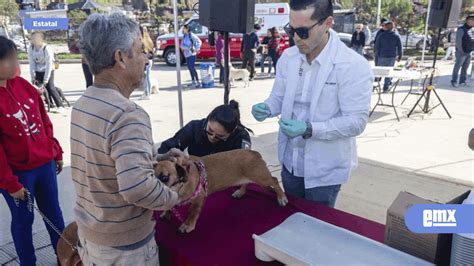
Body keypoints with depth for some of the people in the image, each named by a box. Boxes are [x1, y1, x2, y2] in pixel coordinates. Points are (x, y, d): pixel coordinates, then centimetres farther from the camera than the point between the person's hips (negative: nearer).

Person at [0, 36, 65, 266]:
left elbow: (44, 121, 8)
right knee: (23, 219, 13)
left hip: (45, 163, 6)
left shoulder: (22, 84, 0)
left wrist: (56, 152, 11)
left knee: (53, 212, 18)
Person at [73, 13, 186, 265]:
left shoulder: (82, 103, -1)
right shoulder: (128, 115, -30)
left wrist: (158, 158, 7)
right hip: (123, 245, -7)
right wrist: (175, 196, -20)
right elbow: (137, 187, -38)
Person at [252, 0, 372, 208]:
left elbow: (357, 121, -21)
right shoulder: (288, 57, -2)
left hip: (325, 169, -5)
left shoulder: (354, 66, -20)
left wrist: (309, 129, -31)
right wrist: (267, 108, -16)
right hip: (290, 162, 5)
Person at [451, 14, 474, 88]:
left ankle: (462, 81, 15)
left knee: (465, 68, 9)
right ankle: (454, 81, 3)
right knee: (457, 67, -4)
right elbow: (458, 41, -14)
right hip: (461, 52, -7)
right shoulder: (461, 29, -9)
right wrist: (461, 50, -13)